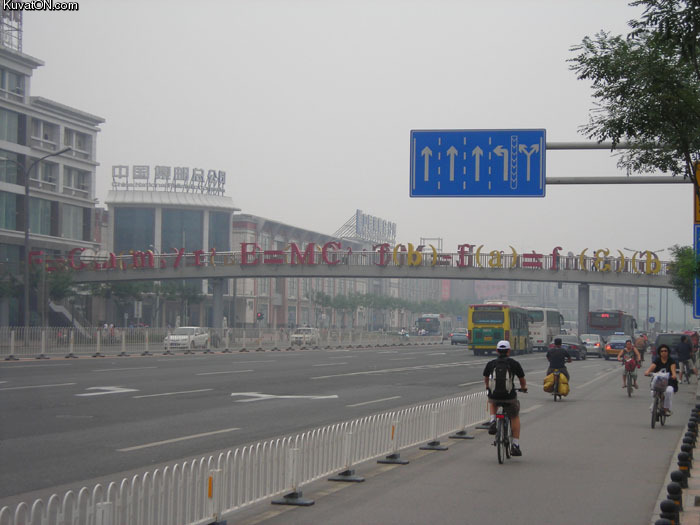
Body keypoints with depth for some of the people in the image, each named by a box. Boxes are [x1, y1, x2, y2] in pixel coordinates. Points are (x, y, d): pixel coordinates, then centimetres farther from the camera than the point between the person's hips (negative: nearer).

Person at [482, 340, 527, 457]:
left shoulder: (490, 364, 7)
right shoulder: (514, 363, 2)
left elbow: (485, 379, 25)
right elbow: (522, 380, 15)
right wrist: (524, 387, 38)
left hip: (494, 396, 1)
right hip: (509, 396, -1)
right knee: (515, 417, 22)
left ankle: (492, 421, 12)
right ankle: (515, 445, 17)